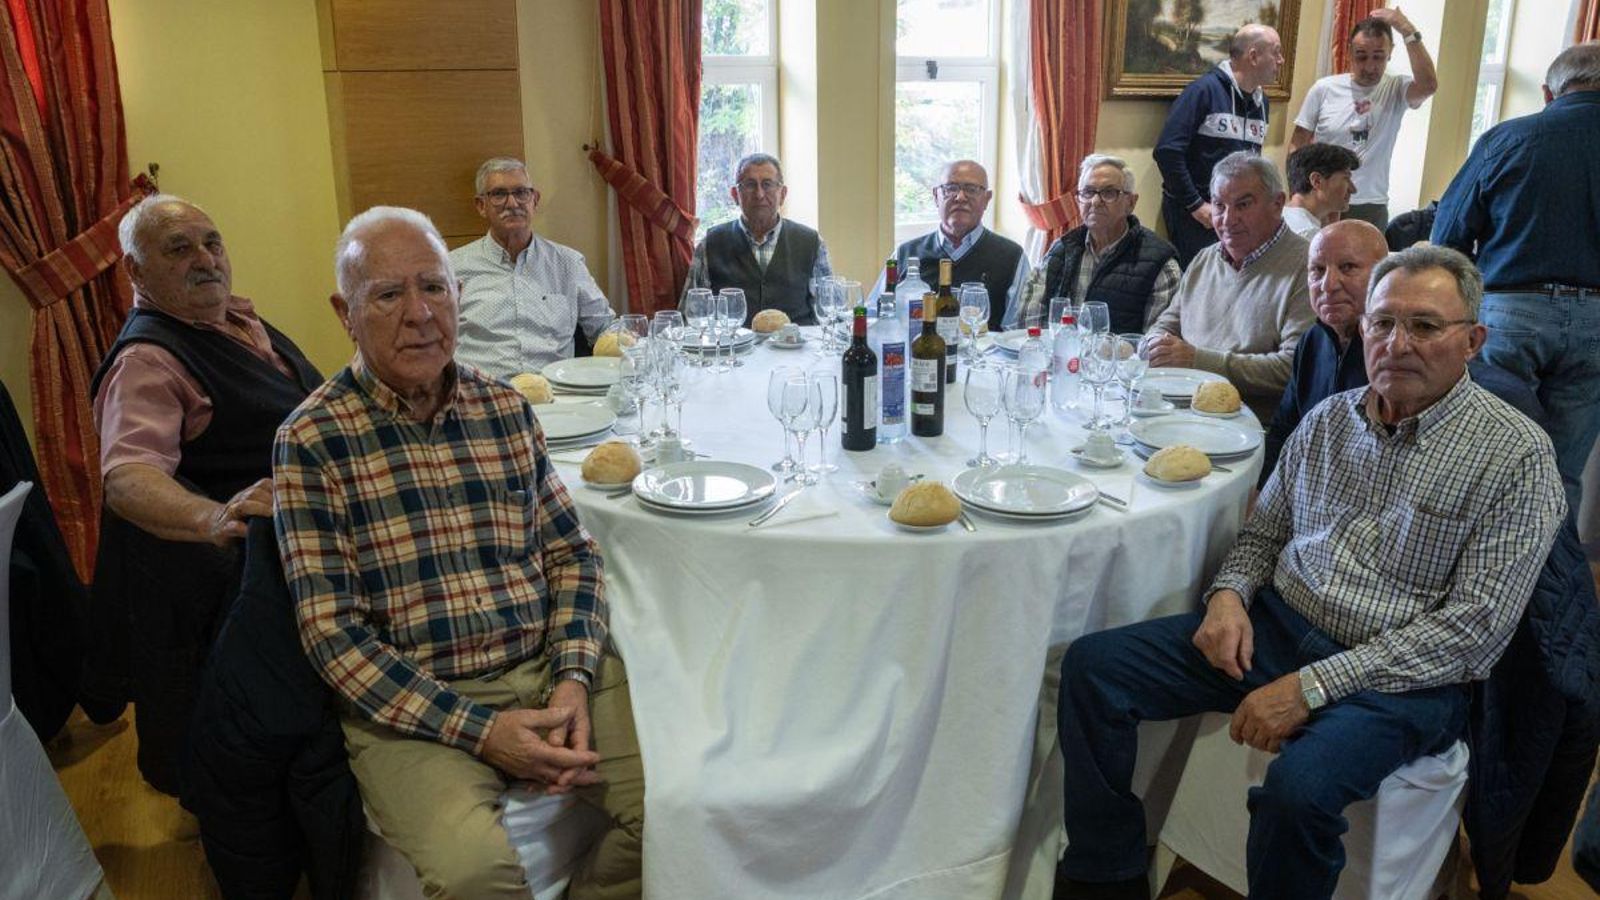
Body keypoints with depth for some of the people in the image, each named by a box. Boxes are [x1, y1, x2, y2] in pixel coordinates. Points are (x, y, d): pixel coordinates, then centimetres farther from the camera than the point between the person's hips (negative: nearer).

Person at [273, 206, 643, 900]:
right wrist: (478, 730, -16)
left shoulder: (507, 408, 7)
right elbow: (332, 633, -9)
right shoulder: (311, 440, -6)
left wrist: (573, 677, -9)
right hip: (410, 704, -4)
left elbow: (572, 553, 9)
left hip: (546, 668, 4)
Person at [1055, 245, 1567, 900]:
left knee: (1299, 787, -36)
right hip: (1276, 626, 6)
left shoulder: (1516, 454, -7)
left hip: (1400, 679, -5)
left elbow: (1474, 625, -13)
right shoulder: (1329, 420, 9)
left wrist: (1313, 685, -20)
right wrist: (1229, 592, -5)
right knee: (1092, 666, -10)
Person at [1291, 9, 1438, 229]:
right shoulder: (1324, 89, 0)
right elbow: (1297, 145, 4)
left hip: (1372, 208, 0)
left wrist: (1407, 30, -19)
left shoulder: (1396, 90, 1)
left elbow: (1428, 85, -22)